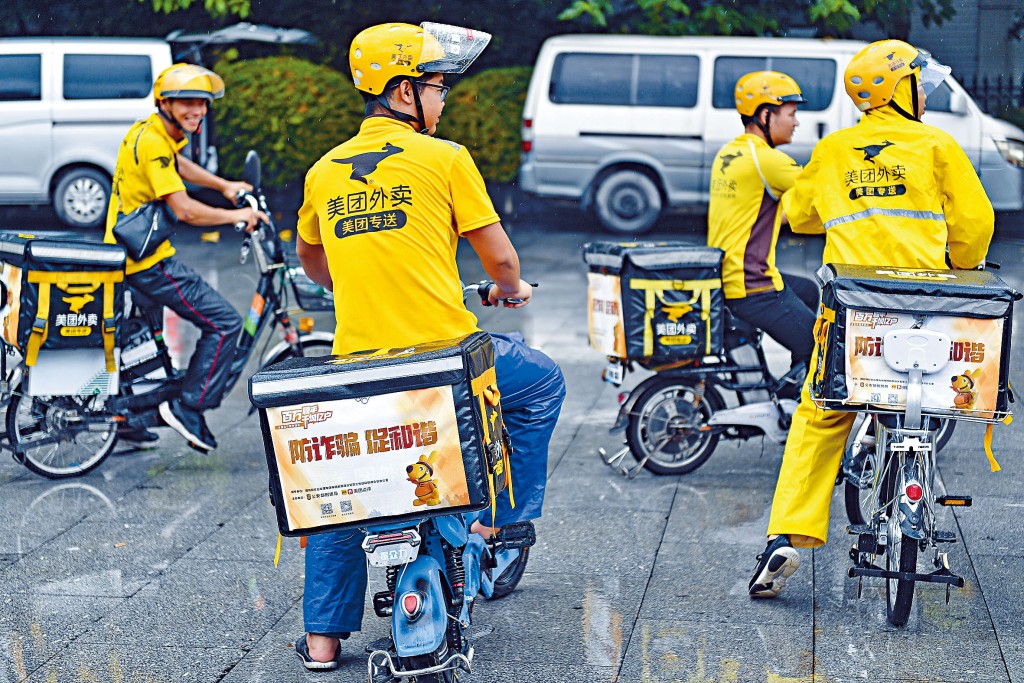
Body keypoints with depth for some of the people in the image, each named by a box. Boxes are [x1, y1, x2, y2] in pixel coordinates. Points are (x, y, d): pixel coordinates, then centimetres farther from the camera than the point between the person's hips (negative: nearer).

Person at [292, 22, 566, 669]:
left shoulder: (324, 171, 10)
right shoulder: (444, 158, -4)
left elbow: (310, 258, 27)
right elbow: (499, 257, 1)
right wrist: (512, 289, 23)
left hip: (358, 361, 4)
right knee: (544, 383, 23)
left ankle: (323, 635, 20)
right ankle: (503, 514, 22)